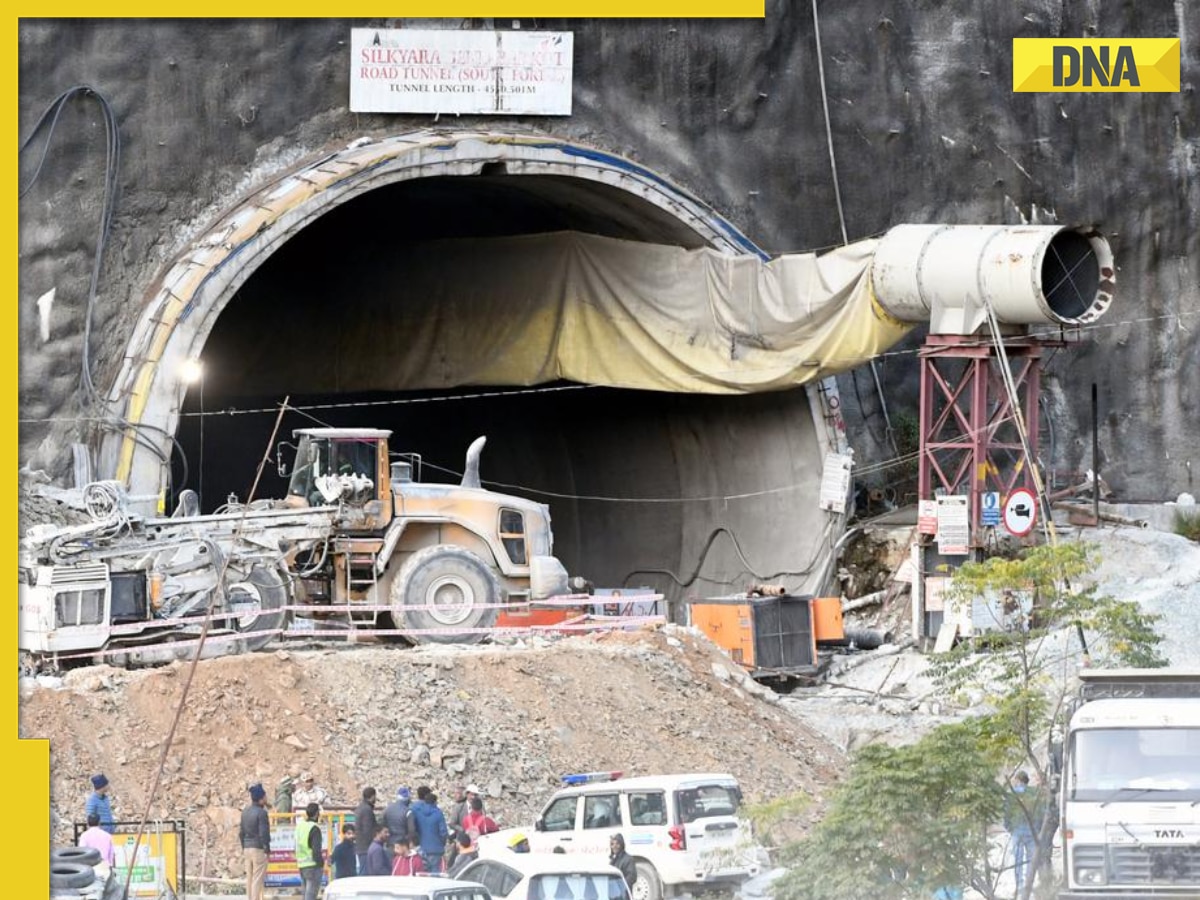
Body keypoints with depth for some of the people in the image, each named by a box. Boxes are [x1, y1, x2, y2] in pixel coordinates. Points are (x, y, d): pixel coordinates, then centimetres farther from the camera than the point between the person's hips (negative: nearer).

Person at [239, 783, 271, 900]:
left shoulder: (245, 812, 8)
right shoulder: (261, 812, -14)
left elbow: (241, 832, 12)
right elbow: (263, 833, -17)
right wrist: (267, 849, -9)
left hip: (247, 848, 7)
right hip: (259, 849, -7)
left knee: (249, 878, 12)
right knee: (258, 879, -5)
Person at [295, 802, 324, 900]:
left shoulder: (299, 825, 8)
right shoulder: (314, 828, -15)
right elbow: (316, 849, -18)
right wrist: (321, 863, -8)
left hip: (301, 865, 8)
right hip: (313, 866, -8)